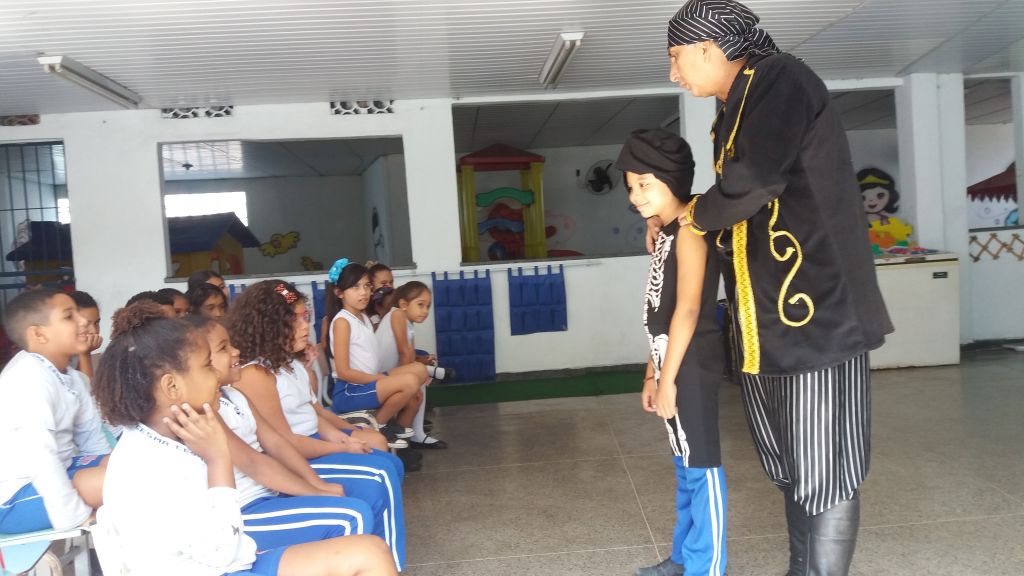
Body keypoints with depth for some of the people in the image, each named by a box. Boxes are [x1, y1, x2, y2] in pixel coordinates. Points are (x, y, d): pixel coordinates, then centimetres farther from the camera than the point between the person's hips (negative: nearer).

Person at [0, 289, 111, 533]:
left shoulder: (65, 376, 8)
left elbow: (90, 434, 11)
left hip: (55, 474, 10)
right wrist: (76, 517, -27)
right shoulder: (29, 380, -22)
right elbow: (39, 458, -29)